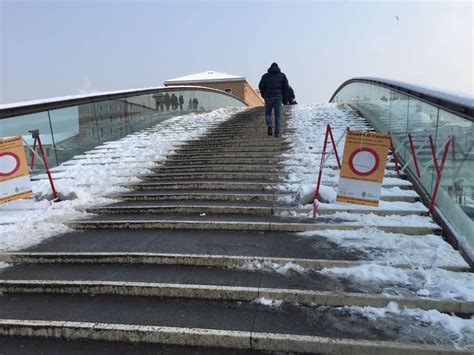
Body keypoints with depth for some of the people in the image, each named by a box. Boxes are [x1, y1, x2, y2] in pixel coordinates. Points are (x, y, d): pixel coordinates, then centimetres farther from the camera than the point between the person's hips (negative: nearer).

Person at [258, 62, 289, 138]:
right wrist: (282, 95, 14)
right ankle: (277, 132, -3)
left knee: (268, 114, 15)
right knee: (278, 115, 4)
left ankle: (269, 125, -14)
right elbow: (286, 86, 0)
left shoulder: (265, 76, 9)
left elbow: (261, 86, 0)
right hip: (278, 97, 0)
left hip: (268, 97, 0)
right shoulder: (282, 75, 11)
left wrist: (264, 96, 14)